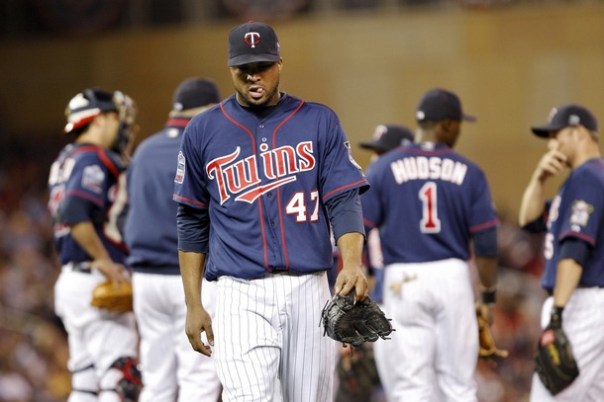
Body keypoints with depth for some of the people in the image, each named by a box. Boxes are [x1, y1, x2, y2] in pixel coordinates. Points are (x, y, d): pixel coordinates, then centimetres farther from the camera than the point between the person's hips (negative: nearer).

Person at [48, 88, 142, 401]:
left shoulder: (67, 159, 17)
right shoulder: (94, 161, -12)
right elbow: (73, 212, -25)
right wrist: (105, 262, -20)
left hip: (71, 279, 10)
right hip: (97, 282, -10)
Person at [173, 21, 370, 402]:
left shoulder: (319, 121, 6)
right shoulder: (204, 131, 8)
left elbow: (344, 202, -1)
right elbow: (192, 224, 13)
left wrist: (352, 264, -19)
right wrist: (194, 304, 7)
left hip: (309, 289, 1)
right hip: (240, 296, -1)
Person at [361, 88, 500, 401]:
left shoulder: (383, 168, 1)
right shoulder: (468, 173, 2)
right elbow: (485, 242, 0)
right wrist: (488, 294, 11)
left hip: (403, 280, -1)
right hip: (453, 278, 1)